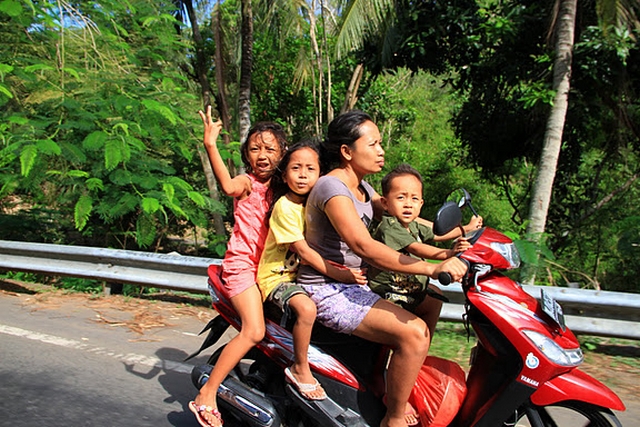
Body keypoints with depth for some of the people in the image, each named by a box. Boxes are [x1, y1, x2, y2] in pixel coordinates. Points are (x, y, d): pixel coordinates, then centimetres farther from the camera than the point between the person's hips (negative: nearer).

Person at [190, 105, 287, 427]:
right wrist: (211, 146, -40)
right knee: (254, 331, -17)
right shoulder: (247, 182, -6)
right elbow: (228, 186, -30)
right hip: (243, 263, -6)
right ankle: (206, 396, -5)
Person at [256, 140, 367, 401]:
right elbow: (303, 251, -22)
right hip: (278, 276, -7)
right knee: (306, 308, -34)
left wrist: (351, 271, -9)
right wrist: (338, 274, -29)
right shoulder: (285, 206, -16)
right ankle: (300, 369, -11)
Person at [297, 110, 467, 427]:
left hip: (352, 285, 10)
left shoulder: (360, 186, 12)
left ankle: (395, 393, 15)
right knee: (413, 333, -21)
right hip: (327, 292, -9)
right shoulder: (331, 187, -18)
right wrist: (432, 268, -34)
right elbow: (364, 246, -30)